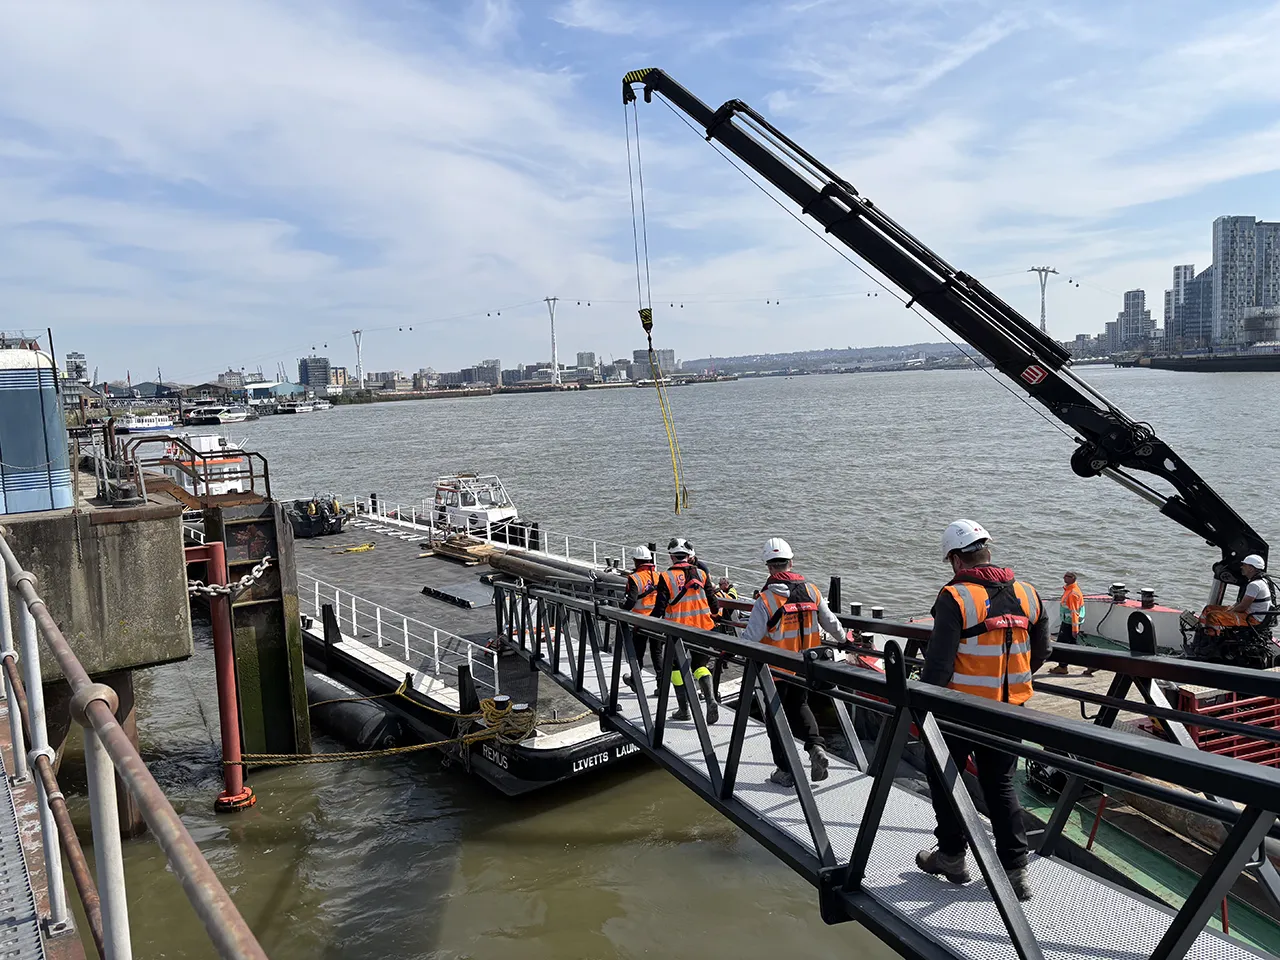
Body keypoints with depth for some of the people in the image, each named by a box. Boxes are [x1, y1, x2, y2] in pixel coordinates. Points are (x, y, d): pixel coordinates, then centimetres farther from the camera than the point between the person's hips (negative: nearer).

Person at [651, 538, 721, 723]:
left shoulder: (666, 577, -10)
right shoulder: (701, 574, 0)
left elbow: (660, 607, -11)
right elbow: (712, 603, 6)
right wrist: (716, 613, 28)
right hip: (702, 629, 3)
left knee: (677, 667, 14)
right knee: (700, 665, 15)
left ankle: (684, 709, 14)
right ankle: (711, 700, -6)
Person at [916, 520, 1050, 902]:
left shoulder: (955, 598, -18)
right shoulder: (1027, 594, 2)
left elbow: (938, 663, -19)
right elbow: (1040, 654, 11)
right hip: (1011, 711, 5)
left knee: (943, 776, 16)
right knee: (1001, 785, 17)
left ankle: (951, 855, 26)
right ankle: (1015, 869, 16)